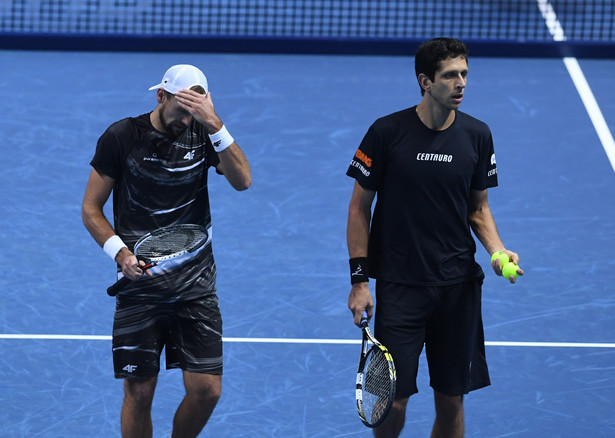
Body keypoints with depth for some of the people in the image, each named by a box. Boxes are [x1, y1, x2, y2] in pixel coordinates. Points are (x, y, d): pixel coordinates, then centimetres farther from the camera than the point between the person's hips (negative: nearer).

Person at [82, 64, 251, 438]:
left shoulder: (203, 135, 2)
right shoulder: (122, 137, -3)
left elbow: (242, 181, -15)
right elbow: (91, 209, 3)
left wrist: (214, 123, -24)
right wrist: (120, 252, -13)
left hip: (196, 284, 2)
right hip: (140, 282, -1)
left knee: (207, 390, -3)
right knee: (139, 393, 0)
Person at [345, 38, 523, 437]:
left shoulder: (477, 135, 2)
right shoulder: (387, 133, -7)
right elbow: (360, 207, 0)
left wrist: (497, 250, -6)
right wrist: (359, 279, -4)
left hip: (459, 285, 3)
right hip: (399, 285, -3)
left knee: (451, 402, 6)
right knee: (394, 403, -6)